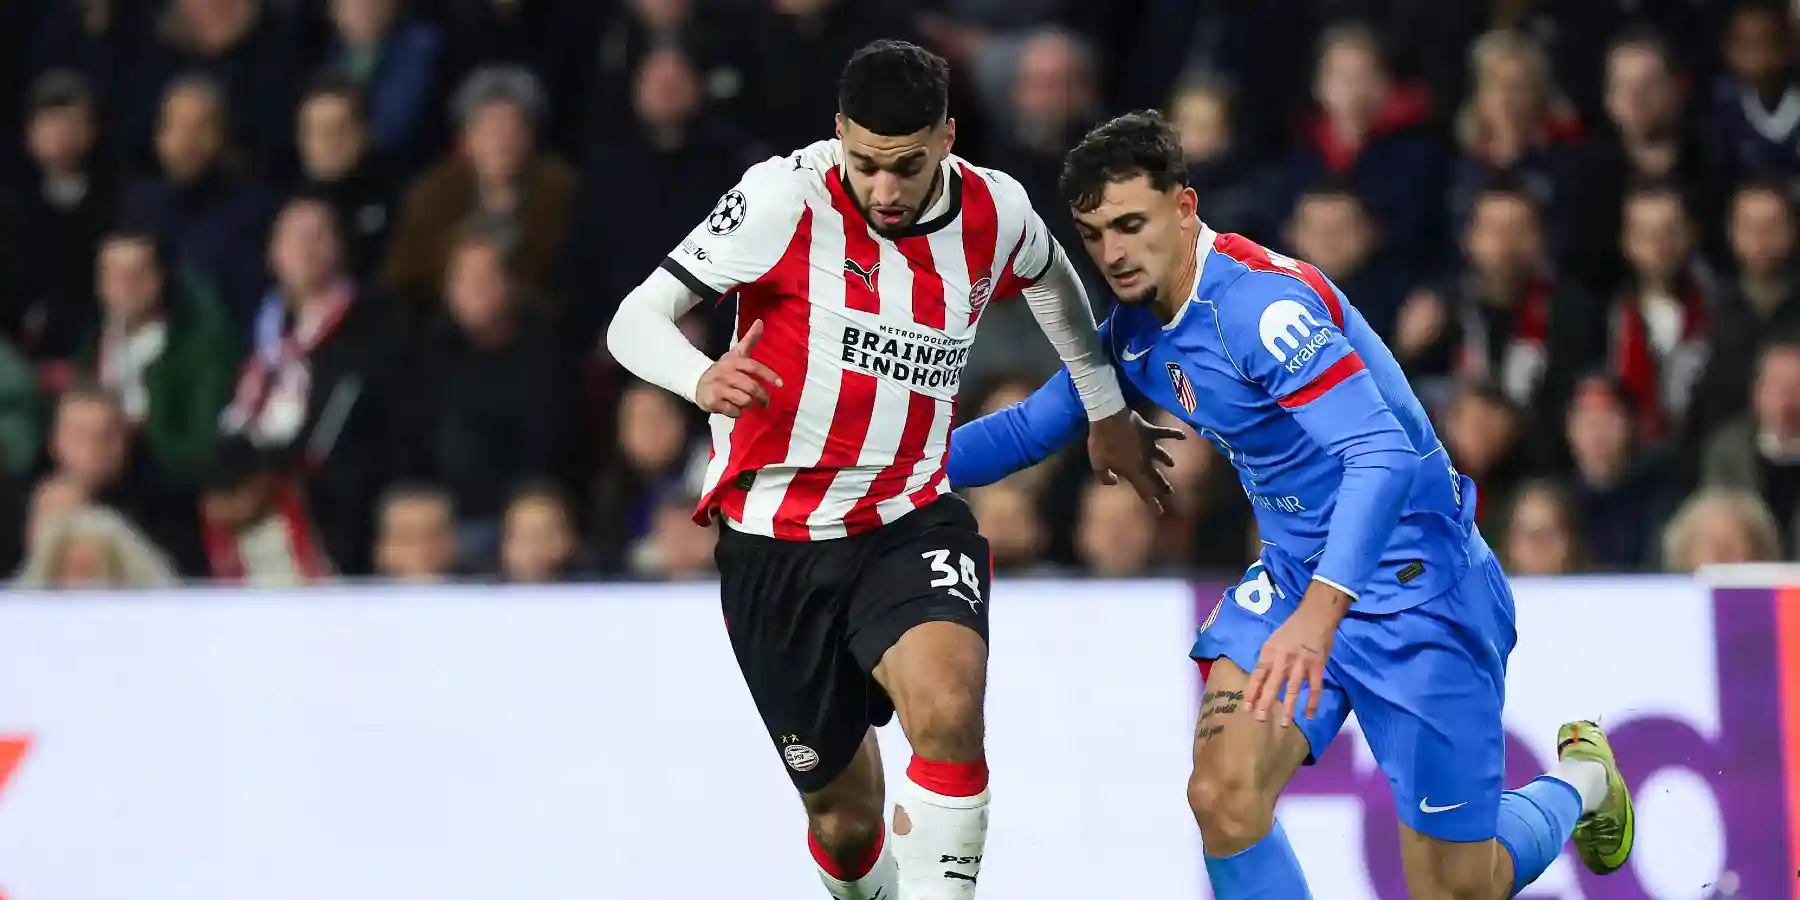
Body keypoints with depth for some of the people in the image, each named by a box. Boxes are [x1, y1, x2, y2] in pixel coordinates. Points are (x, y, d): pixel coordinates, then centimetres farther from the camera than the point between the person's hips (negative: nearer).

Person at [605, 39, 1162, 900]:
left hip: (909, 523, 1)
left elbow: (1050, 279, 21)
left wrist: (1106, 412, 28)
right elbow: (636, 320, -18)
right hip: (774, 545, -1)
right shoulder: (786, 198, -16)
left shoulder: (995, 214, -5)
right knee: (845, 814, 8)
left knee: (948, 708, -31)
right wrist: (703, 381, -39)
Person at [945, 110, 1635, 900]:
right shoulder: (1134, 332, 1)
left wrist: (1318, 614, -47)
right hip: (1294, 573, 7)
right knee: (1224, 797, -18)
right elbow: (1031, 427, 16)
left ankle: (1576, 785, 32)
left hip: (1411, 584, -7)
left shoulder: (1263, 301, -26)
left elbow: (1383, 454, -36)